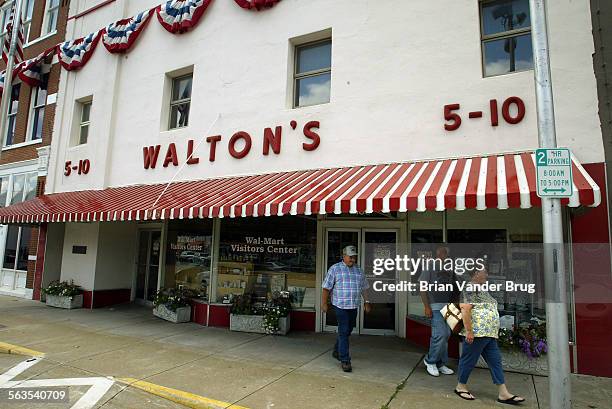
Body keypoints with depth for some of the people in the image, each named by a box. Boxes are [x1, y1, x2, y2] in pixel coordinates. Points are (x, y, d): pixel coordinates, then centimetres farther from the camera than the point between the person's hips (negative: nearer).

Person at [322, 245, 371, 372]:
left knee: (348, 331, 15)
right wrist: (324, 303, -4)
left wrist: (366, 302, 11)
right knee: (343, 331, -7)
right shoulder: (335, 269, -3)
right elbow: (327, 287, -3)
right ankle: (345, 360, -1)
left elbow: (364, 288, 17)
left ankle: (336, 351, 35)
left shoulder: (359, 270, 12)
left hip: (354, 306, 6)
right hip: (340, 305, -6)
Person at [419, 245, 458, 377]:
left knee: (446, 335, 9)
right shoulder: (430, 267, -5)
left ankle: (440, 364, 22)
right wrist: (426, 307, -14)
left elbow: (455, 289, 17)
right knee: (440, 334, -12)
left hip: (449, 307, 6)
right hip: (435, 306, -6)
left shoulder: (450, 270, 13)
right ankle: (430, 360, 8)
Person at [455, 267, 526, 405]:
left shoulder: (483, 290, 17)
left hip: (489, 334, 10)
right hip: (475, 333, -10)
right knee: (469, 360, 2)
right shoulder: (470, 289, -13)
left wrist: (494, 332, 24)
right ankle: (461, 386, 17)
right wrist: (468, 331, -23)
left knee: (495, 361, 8)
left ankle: (503, 393, 13)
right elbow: (465, 309, -21)